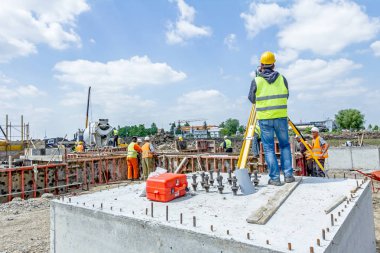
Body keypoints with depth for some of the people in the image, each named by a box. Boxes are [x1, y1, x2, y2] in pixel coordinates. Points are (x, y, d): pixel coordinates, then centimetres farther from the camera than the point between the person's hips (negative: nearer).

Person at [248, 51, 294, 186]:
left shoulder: (256, 81, -3)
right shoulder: (282, 78, 4)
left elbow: (251, 99, 8)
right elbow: (286, 96, 13)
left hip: (264, 118, -2)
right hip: (281, 117, 2)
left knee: (269, 148, 5)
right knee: (285, 145, 15)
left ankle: (274, 178, 4)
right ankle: (288, 174, 13)